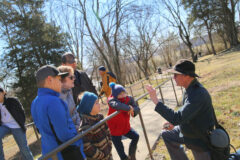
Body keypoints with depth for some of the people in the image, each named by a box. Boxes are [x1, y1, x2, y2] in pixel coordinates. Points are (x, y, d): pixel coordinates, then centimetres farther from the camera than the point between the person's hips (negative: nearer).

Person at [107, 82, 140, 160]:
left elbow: (137, 109, -15)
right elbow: (116, 105, -50)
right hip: (114, 130, -5)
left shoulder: (129, 98, -10)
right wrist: (129, 108, -41)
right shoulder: (111, 100, -27)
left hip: (126, 127, 5)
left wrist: (133, 110, -38)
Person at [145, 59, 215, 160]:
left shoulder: (198, 94, -35)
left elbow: (177, 118, -39)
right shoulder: (191, 88, -4)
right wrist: (174, 123, 8)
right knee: (166, 135, 18)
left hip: (198, 138, -9)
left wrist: (156, 101, -37)